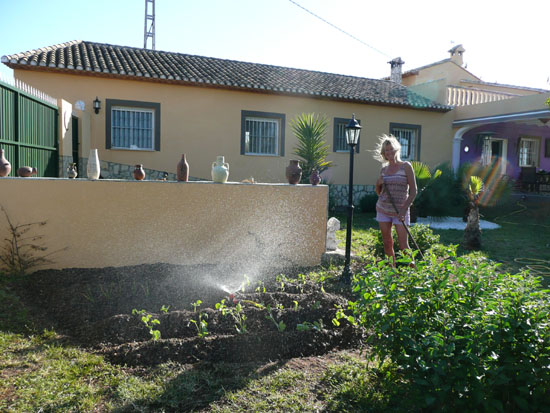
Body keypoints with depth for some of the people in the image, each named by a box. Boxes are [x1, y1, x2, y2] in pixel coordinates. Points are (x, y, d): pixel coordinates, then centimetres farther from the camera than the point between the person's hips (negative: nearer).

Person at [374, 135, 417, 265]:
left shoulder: (406, 167, -3)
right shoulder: (384, 169, 9)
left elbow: (413, 191, -6)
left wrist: (404, 209, -15)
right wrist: (378, 184, -3)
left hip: (400, 211, -4)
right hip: (383, 209, 4)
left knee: (403, 246, -7)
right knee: (387, 243, 7)